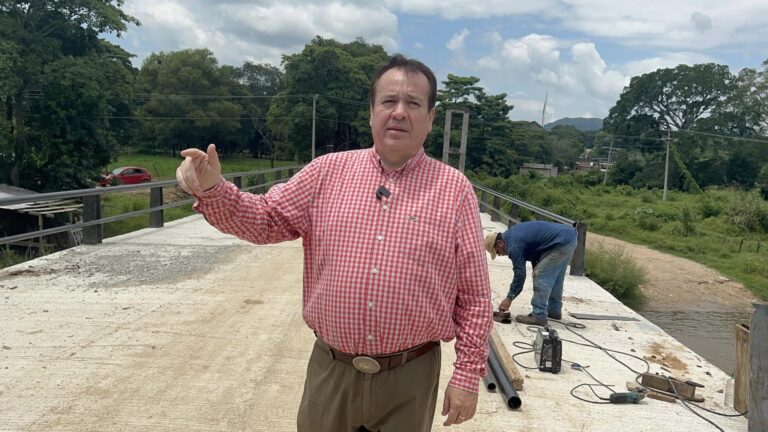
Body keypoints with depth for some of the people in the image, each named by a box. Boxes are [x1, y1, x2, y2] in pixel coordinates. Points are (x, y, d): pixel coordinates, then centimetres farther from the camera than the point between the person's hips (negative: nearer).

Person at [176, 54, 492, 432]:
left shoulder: (454, 189, -5)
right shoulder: (329, 170, 0)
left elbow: (475, 296, -3)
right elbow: (265, 220, 3)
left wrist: (468, 374, -4)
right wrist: (212, 190, -15)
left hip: (410, 377, -1)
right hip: (330, 370, 2)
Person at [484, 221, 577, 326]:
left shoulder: (514, 245, -14)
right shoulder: (512, 234, 16)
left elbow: (520, 274, -11)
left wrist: (509, 298, -3)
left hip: (561, 243, -11)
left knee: (541, 276, -8)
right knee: (554, 277, 21)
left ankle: (539, 316, -8)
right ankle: (554, 310, 32)